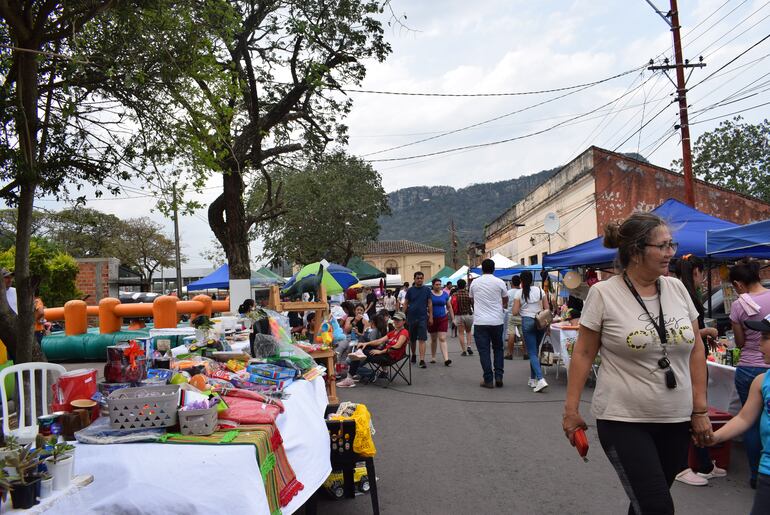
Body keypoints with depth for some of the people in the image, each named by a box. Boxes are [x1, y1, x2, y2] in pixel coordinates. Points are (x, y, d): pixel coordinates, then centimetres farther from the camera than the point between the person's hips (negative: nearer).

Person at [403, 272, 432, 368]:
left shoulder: (427, 289, 3)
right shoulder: (410, 290, 4)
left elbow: (429, 304, 3)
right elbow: (405, 304, 5)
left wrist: (431, 317, -2)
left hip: (423, 317, -2)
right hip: (411, 317, 2)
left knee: (422, 339, -8)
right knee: (412, 339, 12)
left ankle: (422, 360, -11)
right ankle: (413, 355, 33)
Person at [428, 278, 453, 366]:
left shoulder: (445, 294, 4)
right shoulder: (429, 294, -3)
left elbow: (449, 307, 12)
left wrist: (453, 318, 10)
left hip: (443, 318, 1)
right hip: (432, 319, -1)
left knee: (442, 339, -8)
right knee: (433, 339, 11)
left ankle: (446, 359, -16)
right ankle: (433, 357, 27)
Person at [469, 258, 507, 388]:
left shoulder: (474, 282, 2)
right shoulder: (499, 282, -2)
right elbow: (505, 300, 12)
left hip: (480, 321, 0)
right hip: (497, 321, 0)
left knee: (484, 351, 3)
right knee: (498, 348, 15)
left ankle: (488, 380, 3)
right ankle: (498, 376, 8)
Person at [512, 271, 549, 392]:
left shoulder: (520, 293, -5)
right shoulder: (540, 290, 3)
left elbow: (514, 312, -6)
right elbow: (547, 309, 3)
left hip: (527, 322, -4)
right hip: (540, 322, 4)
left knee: (532, 353, -3)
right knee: (535, 351, 16)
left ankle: (541, 380, -19)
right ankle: (532, 379, 21)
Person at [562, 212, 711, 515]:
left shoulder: (677, 288, 2)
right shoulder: (603, 293, -11)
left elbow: (695, 350, 7)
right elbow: (584, 353, -6)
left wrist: (700, 410, 5)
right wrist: (571, 409, -6)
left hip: (676, 419, 5)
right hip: (623, 420, -5)